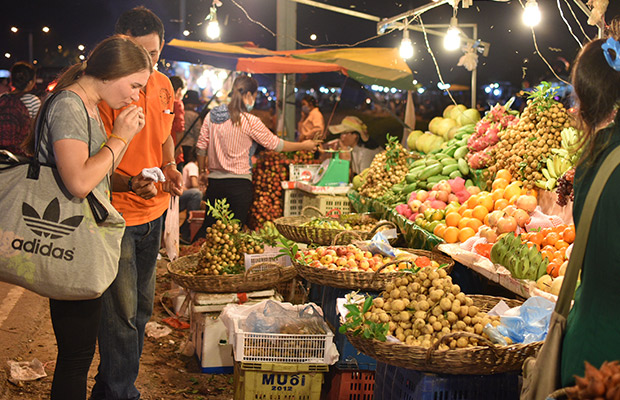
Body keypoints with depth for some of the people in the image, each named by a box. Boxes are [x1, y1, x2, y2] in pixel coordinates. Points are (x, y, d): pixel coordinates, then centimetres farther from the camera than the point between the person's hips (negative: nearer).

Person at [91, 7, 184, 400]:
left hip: (153, 212, 8)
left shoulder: (163, 84, 4)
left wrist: (170, 167, 0)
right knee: (122, 313, -4)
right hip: (116, 216, -8)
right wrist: (130, 184, -34)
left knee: (142, 307, 18)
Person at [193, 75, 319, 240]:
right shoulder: (249, 121, -12)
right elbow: (275, 144, -3)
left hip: (215, 182, 5)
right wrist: (303, 146, 10)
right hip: (239, 183, -5)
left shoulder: (212, 115, 4)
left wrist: (202, 171, 22)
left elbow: (201, 146, 9)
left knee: (208, 226, 15)